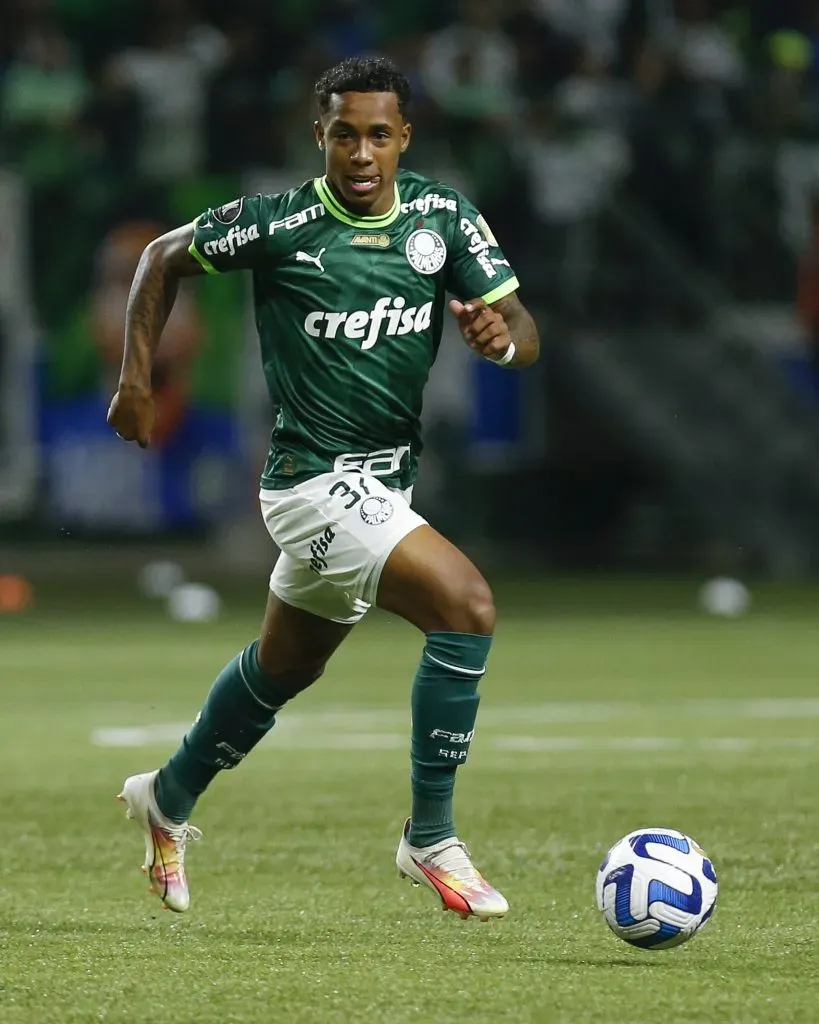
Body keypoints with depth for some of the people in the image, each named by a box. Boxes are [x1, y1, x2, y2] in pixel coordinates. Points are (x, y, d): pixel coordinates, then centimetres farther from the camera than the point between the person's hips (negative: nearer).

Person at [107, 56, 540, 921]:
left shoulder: (443, 218, -2)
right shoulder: (278, 225, -13)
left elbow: (522, 330, -5)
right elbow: (164, 258, 2)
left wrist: (502, 333, -28)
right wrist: (136, 379, 0)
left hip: (384, 482, 7)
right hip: (317, 482, -7)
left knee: (284, 666, 25)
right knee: (466, 605, -24)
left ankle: (168, 799, 49)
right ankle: (431, 840, -14)